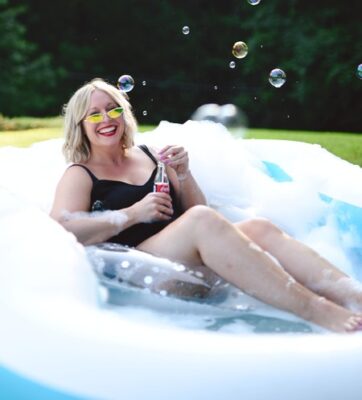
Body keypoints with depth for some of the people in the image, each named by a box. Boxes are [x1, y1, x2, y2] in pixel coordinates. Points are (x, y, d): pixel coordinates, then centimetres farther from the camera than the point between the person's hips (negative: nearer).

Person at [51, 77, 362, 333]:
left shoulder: (149, 156, 22)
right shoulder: (79, 175, 8)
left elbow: (195, 208, 24)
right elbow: (63, 232, -10)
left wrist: (182, 174, 5)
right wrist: (133, 214, -12)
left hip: (192, 258, 6)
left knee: (259, 227, -21)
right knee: (203, 221, -33)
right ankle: (316, 312, -40)